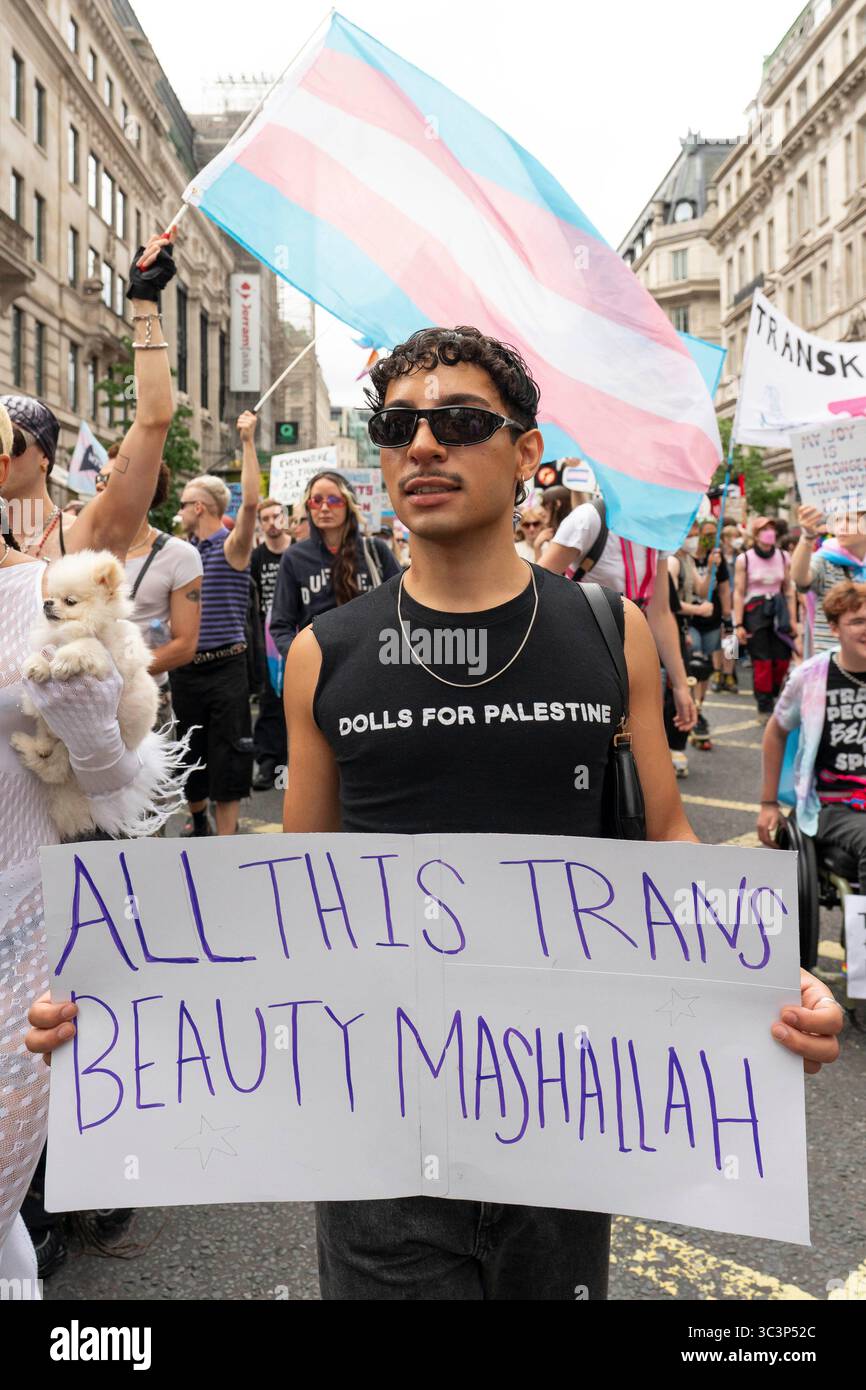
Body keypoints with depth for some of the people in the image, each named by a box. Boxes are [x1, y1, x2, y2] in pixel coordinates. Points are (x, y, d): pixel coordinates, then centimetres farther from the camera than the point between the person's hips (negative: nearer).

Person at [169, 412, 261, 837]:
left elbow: (251, 501, -23)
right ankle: (197, 824, 36)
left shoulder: (231, 546, -6)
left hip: (225, 667, -6)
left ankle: (225, 840, 7)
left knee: (226, 758, -1)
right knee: (189, 754, 16)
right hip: (185, 668, 6)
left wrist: (248, 442, -24)